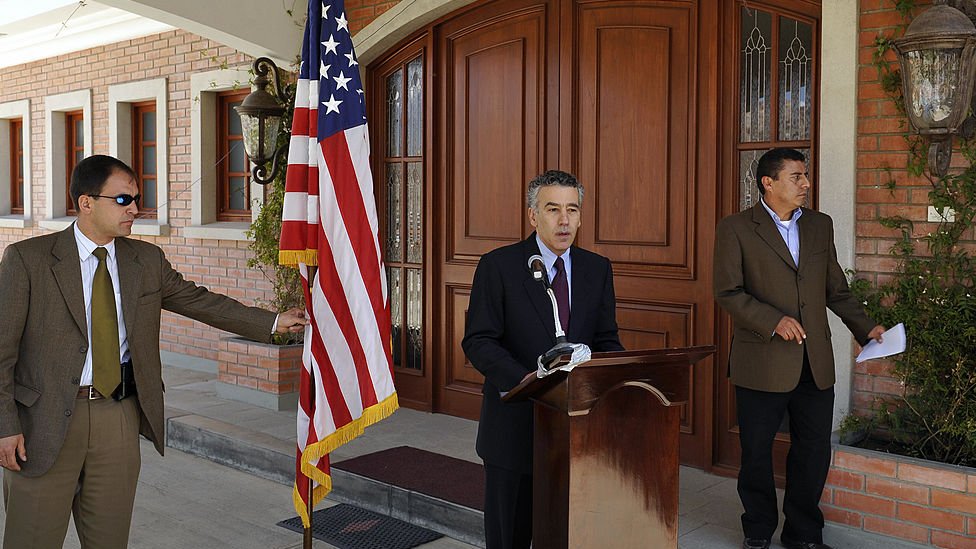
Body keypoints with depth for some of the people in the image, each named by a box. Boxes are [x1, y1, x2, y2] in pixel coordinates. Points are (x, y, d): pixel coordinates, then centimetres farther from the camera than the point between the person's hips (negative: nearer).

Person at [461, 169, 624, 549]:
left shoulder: (597, 269, 5)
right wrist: (523, 379, -28)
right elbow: (478, 342, -11)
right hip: (515, 423, -3)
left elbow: (606, 340, 9)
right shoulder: (498, 266, -7)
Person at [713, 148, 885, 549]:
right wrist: (773, 320, -19)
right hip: (763, 362, -4)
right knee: (756, 452, 8)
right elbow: (727, 292, -9)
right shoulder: (736, 228, -4)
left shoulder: (820, 226, 12)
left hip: (815, 363, 5)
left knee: (814, 451, 10)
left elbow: (836, 288, 17)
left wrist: (865, 327, 6)